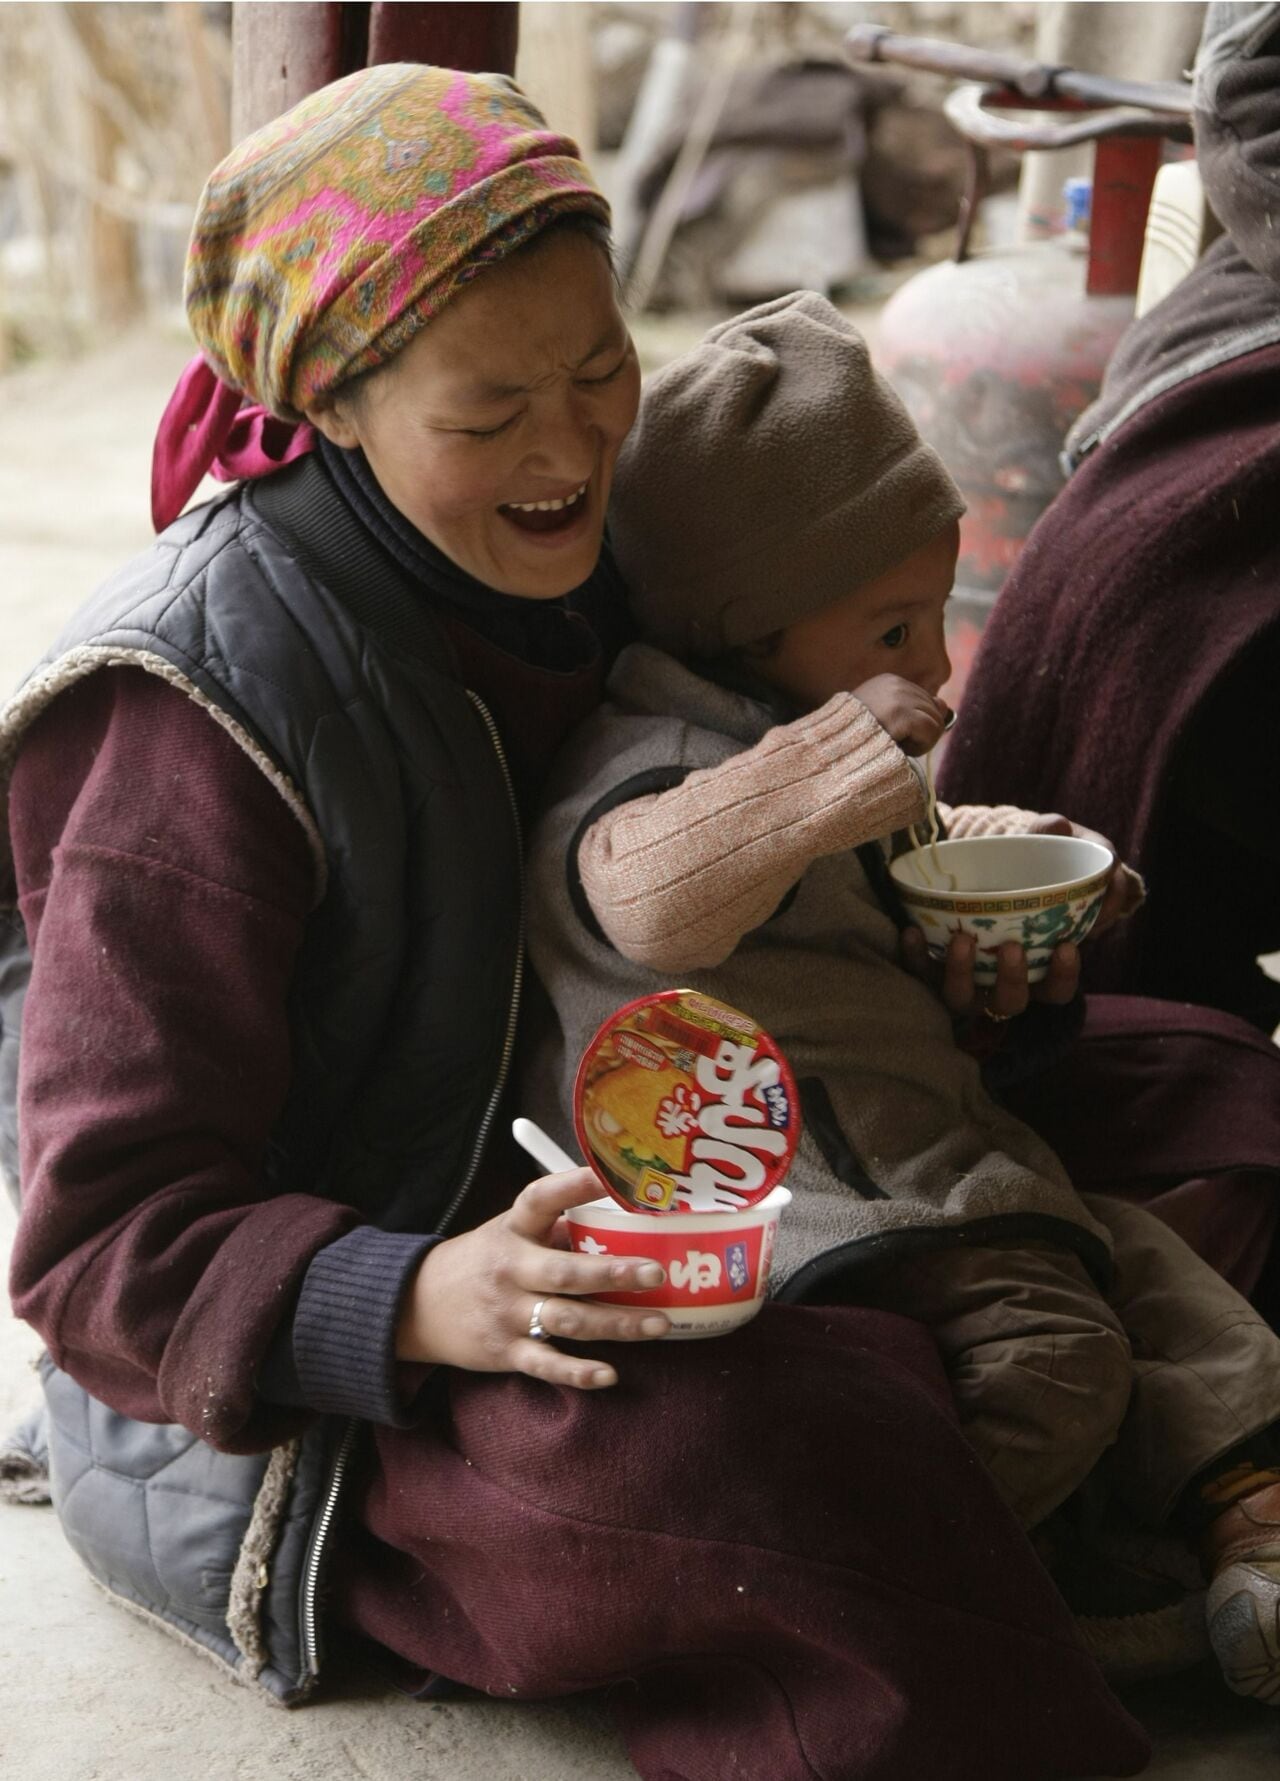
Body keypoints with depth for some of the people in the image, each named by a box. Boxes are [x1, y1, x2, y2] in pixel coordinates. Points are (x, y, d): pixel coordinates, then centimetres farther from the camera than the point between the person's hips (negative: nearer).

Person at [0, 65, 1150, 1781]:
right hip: (247, 1426, -8)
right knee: (767, 1446, -32)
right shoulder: (206, 721, -23)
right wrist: (427, 1303, -38)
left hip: (482, 1236, 8)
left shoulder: (541, 578, 1)